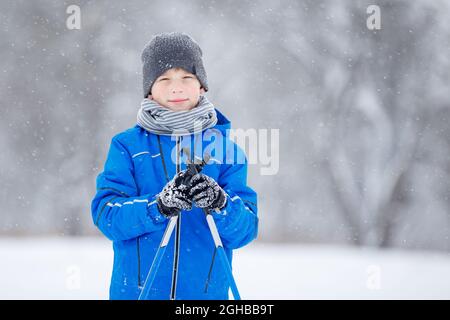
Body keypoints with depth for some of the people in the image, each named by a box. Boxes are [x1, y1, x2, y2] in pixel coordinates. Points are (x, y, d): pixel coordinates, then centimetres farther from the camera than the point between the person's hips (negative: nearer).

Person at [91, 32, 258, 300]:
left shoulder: (224, 147, 4)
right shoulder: (127, 146, 3)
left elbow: (245, 229, -2)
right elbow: (106, 214, -8)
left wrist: (220, 204, -23)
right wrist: (159, 205, -24)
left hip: (207, 290, 1)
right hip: (136, 289, -1)